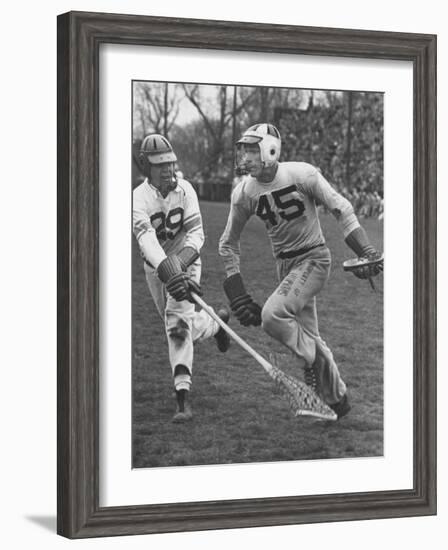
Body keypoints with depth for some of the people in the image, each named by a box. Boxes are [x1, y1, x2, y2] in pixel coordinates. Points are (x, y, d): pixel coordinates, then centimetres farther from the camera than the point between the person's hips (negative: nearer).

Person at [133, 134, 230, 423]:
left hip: (186, 262, -1)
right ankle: (216, 323, 51)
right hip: (156, 268, 2)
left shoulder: (184, 189, -13)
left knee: (177, 321, -21)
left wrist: (180, 264, -34)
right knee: (179, 326, 15)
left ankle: (183, 395, -22)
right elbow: (147, 239, -35)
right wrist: (169, 271, -51)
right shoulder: (139, 198, -20)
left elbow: (196, 233, -17)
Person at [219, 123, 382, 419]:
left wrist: (366, 251, -20)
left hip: (314, 258, -5)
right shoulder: (244, 193, -4)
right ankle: (337, 398, 26)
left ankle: (315, 361, -1)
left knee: (272, 314, -24)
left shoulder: (302, 174, -17)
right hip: (285, 263, 5)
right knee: (307, 336, 9)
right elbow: (229, 243, 7)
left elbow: (341, 208, -12)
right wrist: (235, 288, -1)